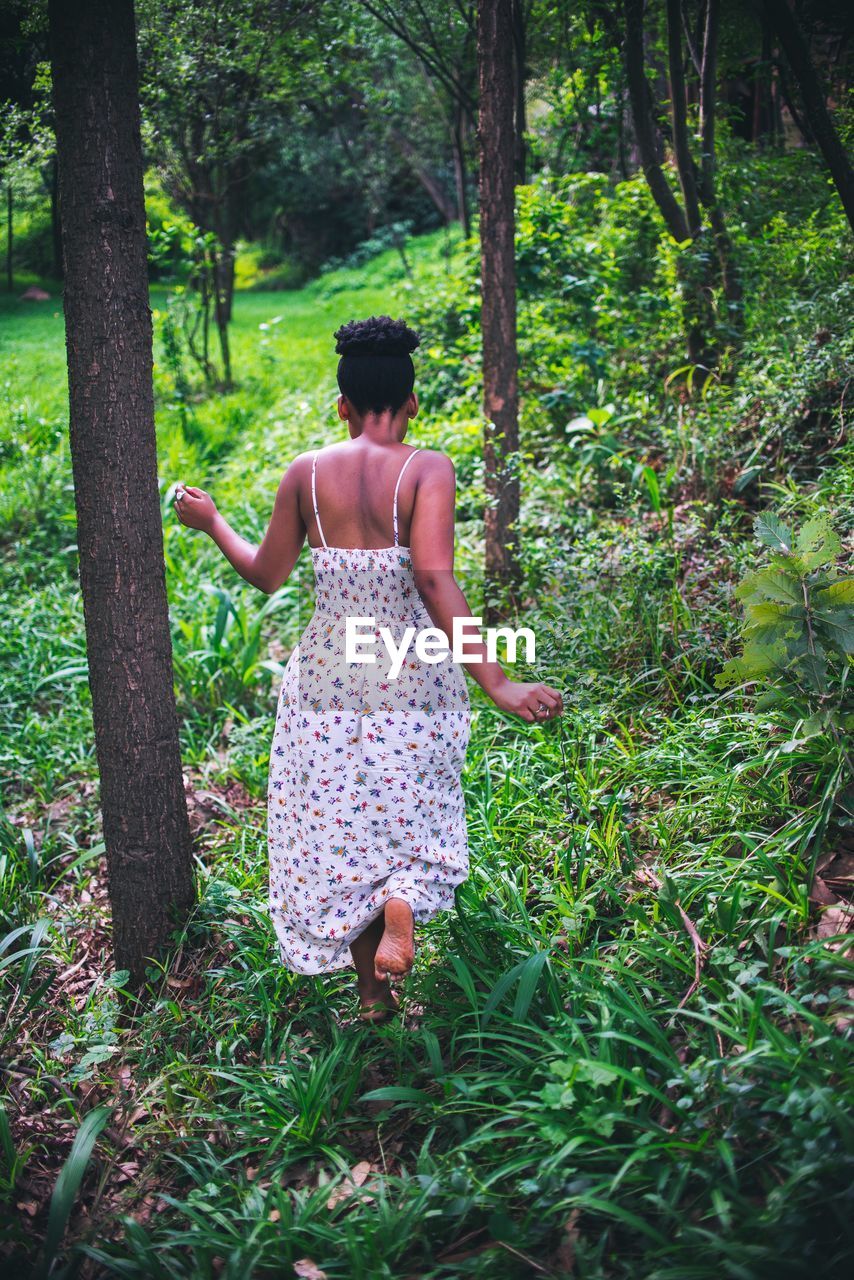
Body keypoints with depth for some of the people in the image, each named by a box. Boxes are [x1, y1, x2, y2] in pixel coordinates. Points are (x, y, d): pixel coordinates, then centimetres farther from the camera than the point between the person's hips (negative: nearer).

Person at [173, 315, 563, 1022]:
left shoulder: (306, 472, -3)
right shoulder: (428, 469, -12)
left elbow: (267, 574, 6)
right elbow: (434, 578, -25)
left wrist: (212, 522, 24)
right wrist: (495, 681, -26)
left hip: (330, 675, 2)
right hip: (413, 674, -2)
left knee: (337, 828, 15)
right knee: (411, 812, 21)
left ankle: (374, 994, 23)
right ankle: (403, 900, -11)